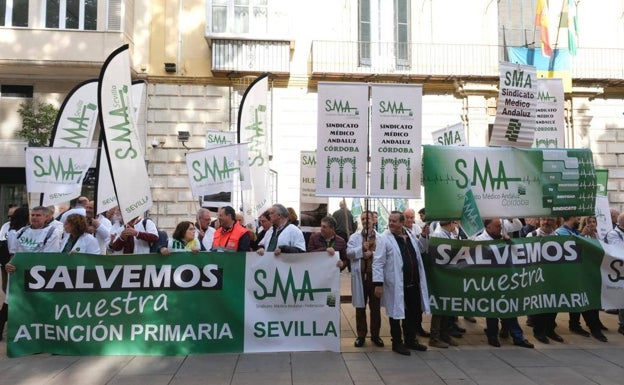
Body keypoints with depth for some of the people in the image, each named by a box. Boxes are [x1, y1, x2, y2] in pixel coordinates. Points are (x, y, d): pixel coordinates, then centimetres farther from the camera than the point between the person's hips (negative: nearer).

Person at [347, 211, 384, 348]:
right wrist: (362, 248, -16)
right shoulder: (354, 237, 5)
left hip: (375, 276, 0)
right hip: (360, 276, 0)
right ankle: (361, 335, 20)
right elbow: (349, 252, -6)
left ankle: (375, 335, 23)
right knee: (360, 307, 9)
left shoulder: (380, 237, 4)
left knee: (375, 307, 9)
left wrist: (372, 253, -17)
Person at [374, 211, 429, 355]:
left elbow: (418, 258, 25)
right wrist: (378, 283, -19)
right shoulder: (384, 239, -10)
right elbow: (378, 263, -13)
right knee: (396, 313, 7)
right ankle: (397, 343, 23)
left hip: (413, 283, 6)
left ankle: (410, 340, 34)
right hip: (396, 284, -6)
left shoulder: (410, 236, 9)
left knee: (412, 313, 16)